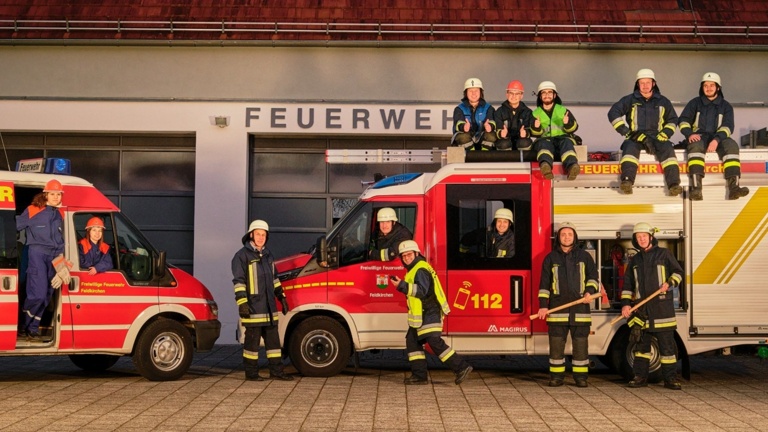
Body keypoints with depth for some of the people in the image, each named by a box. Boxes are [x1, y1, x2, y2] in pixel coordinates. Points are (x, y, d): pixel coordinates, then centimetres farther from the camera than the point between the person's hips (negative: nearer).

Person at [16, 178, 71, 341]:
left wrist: (60, 260, 12)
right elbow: (15, 226, -3)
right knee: (38, 294, -14)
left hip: (53, 256, 6)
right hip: (37, 253, -6)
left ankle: (33, 328, 15)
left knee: (46, 296, 5)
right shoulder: (33, 210, -3)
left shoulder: (58, 215, 14)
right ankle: (22, 324, 5)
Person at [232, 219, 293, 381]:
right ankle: (251, 372, 7)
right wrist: (242, 303, -20)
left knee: (273, 338, 11)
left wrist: (281, 297, 19)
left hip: (269, 307, 8)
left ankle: (276, 370, 18)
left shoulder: (267, 255, 15)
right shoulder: (242, 256, -8)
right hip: (253, 307, -7)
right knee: (252, 339, -2)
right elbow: (238, 281, -13)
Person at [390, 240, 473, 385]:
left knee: (435, 342, -15)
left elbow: (421, 291, -26)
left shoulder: (420, 269, -15)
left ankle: (461, 367, -15)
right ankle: (419, 375, 13)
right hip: (420, 316, 11)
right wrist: (401, 284, 15)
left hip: (428, 315, -11)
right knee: (412, 341, 10)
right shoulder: (414, 269, 19)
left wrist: (402, 285, -30)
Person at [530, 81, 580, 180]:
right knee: (544, 144, -37)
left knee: (566, 143, -35)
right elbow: (534, 133, 9)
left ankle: (572, 166, -64)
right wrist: (536, 128, -13)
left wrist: (568, 124, -14)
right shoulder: (536, 113, 20)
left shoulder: (563, 110, 20)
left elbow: (573, 128, 9)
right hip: (544, 139, -1)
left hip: (562, 137, 1)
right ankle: (545, 166, -69)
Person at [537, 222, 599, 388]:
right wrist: (543, 305, -1)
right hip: (557, 307, 0)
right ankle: (556, 376, 8)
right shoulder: (551, 258, 9)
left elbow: (593, 276, 12)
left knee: (581, 343, 1)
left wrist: (590, 291, -7)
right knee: (556, 343, 0)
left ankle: (581, 376, 8)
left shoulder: (584, 256, 10)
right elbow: (544, 283, 6)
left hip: (580, 307, 0)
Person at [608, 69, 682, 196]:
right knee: (630, 146, -35)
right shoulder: (630, 100, 11)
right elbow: (613, 113, 3)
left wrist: (662, 136, 1)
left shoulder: (663, 102, 17)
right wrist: (626, 132, -7)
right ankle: (627, 180, -52)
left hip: (657, 137, 1)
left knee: (667, 148, -30)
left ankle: (674, 184, -39)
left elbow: (672, 120, 19)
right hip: (635, 137, -1)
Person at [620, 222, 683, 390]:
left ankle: (670, 378, 1)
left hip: (662, 306, -4)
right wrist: (626, 303, 5)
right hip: (641, 307, 4)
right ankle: (640, 376, 10)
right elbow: (628, 284, 15)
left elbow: (678, 272, 7)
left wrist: (669, 283, -12)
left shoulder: (664, 254, 5)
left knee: (667, 343, -4)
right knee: (641, 343, 4)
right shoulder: (635, 260, 16)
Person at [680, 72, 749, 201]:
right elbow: (683, 120, 8)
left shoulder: (726, 106, 13)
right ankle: (696, 187, -50)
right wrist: (690, 133, -14)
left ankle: (733, 187, -41)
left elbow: (727, 126, -1)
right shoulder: (695, 103, 15)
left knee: (732, 145, -32)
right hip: (699, 136, -1)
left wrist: (716, 140, -21)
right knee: (696, 146, -37)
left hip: (719, 137, 1)